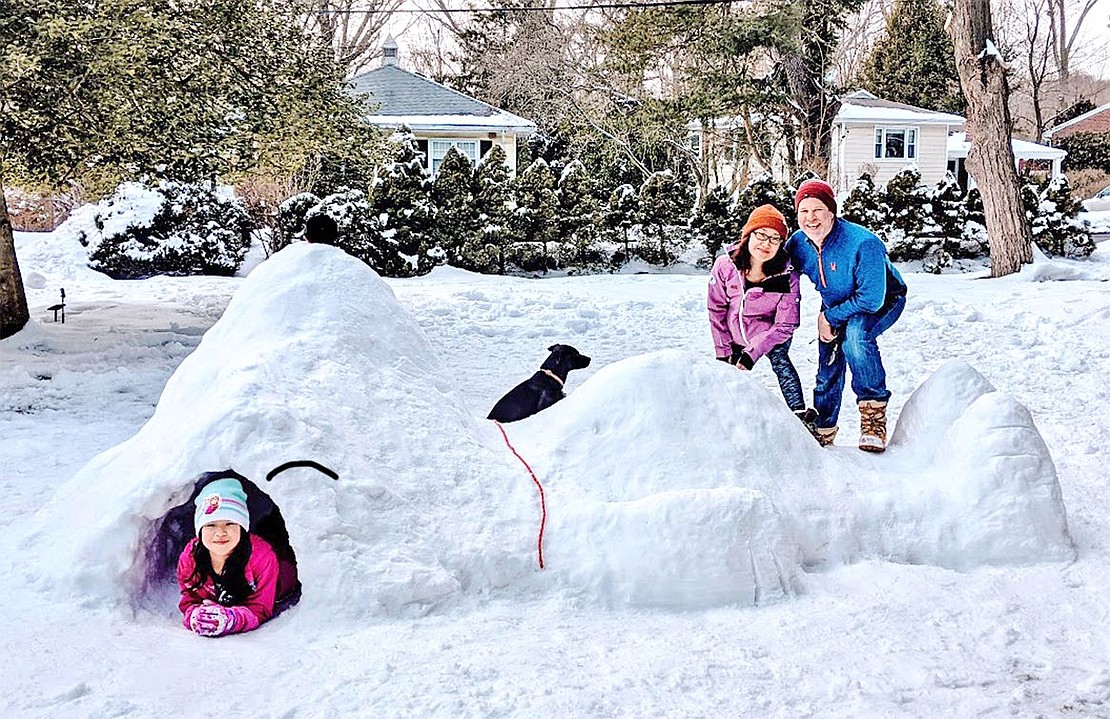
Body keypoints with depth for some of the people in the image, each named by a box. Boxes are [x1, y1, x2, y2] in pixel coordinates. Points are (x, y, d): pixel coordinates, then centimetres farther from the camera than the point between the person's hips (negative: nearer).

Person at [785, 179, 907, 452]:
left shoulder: (862, 243, -35)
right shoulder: (797, 243, -18)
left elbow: (871, 299, -32)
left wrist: (829, 318, -23)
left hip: (883, 301, -5)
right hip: (836, 306, 6)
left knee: (856, 334, -35)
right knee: (828, 368, 1)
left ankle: (874, 412, -25)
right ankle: (822, 430, 21)